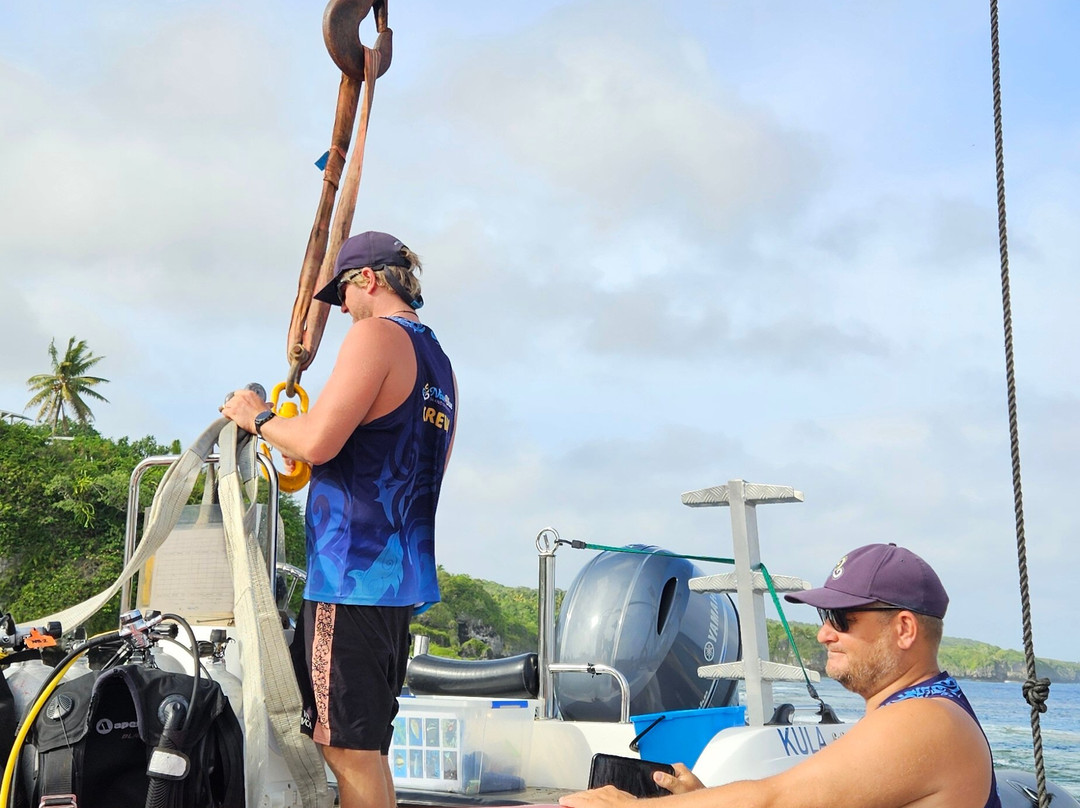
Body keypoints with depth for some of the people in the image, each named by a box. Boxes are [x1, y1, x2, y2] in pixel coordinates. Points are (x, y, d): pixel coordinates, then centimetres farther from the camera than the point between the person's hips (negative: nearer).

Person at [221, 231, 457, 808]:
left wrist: (258, 419, 0)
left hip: (353, 568, -9)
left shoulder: (376, 334, -8)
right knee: (367, 746, 16)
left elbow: (317, 442, -19)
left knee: (348, 747, -6)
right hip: (404, 573, 10)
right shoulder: (440, 363, 19)